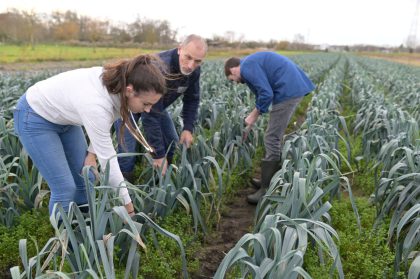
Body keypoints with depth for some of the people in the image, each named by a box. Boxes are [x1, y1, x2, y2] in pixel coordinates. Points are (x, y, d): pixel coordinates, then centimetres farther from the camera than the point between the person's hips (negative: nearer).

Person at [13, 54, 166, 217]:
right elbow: (107, 159, -32)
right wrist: (128, 207, -23)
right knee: (65, 188, -9)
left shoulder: (120, 83, -19)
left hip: (63, 115, 7)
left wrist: (92, 152, -7)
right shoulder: (96, 103, -41)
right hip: (34, 117, -7)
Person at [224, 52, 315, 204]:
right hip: (296, 88, 10)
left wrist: (254, 115, -3)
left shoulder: (247, 68, -8)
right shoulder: (252, 63, 22)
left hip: (288, 91, -10)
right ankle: (271, 178, 27)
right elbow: (265, 92, 24)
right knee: (276, 137, 17)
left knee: (271, 140, -7)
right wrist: (255, 114, 18)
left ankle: (267, 190, -3)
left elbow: (266, 94, -16)